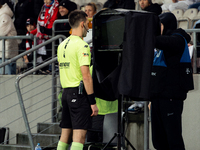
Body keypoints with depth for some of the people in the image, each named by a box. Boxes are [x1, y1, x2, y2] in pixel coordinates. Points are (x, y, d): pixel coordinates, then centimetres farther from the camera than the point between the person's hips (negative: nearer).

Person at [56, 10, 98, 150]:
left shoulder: (62, 45, 13)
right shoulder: (82, 45, -12)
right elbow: (86, 76, -17)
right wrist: (93, 102, -15)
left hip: (66, 92, 8)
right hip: (79, 93, -8)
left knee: (65, 135, 11)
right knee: (79, 136, -9)